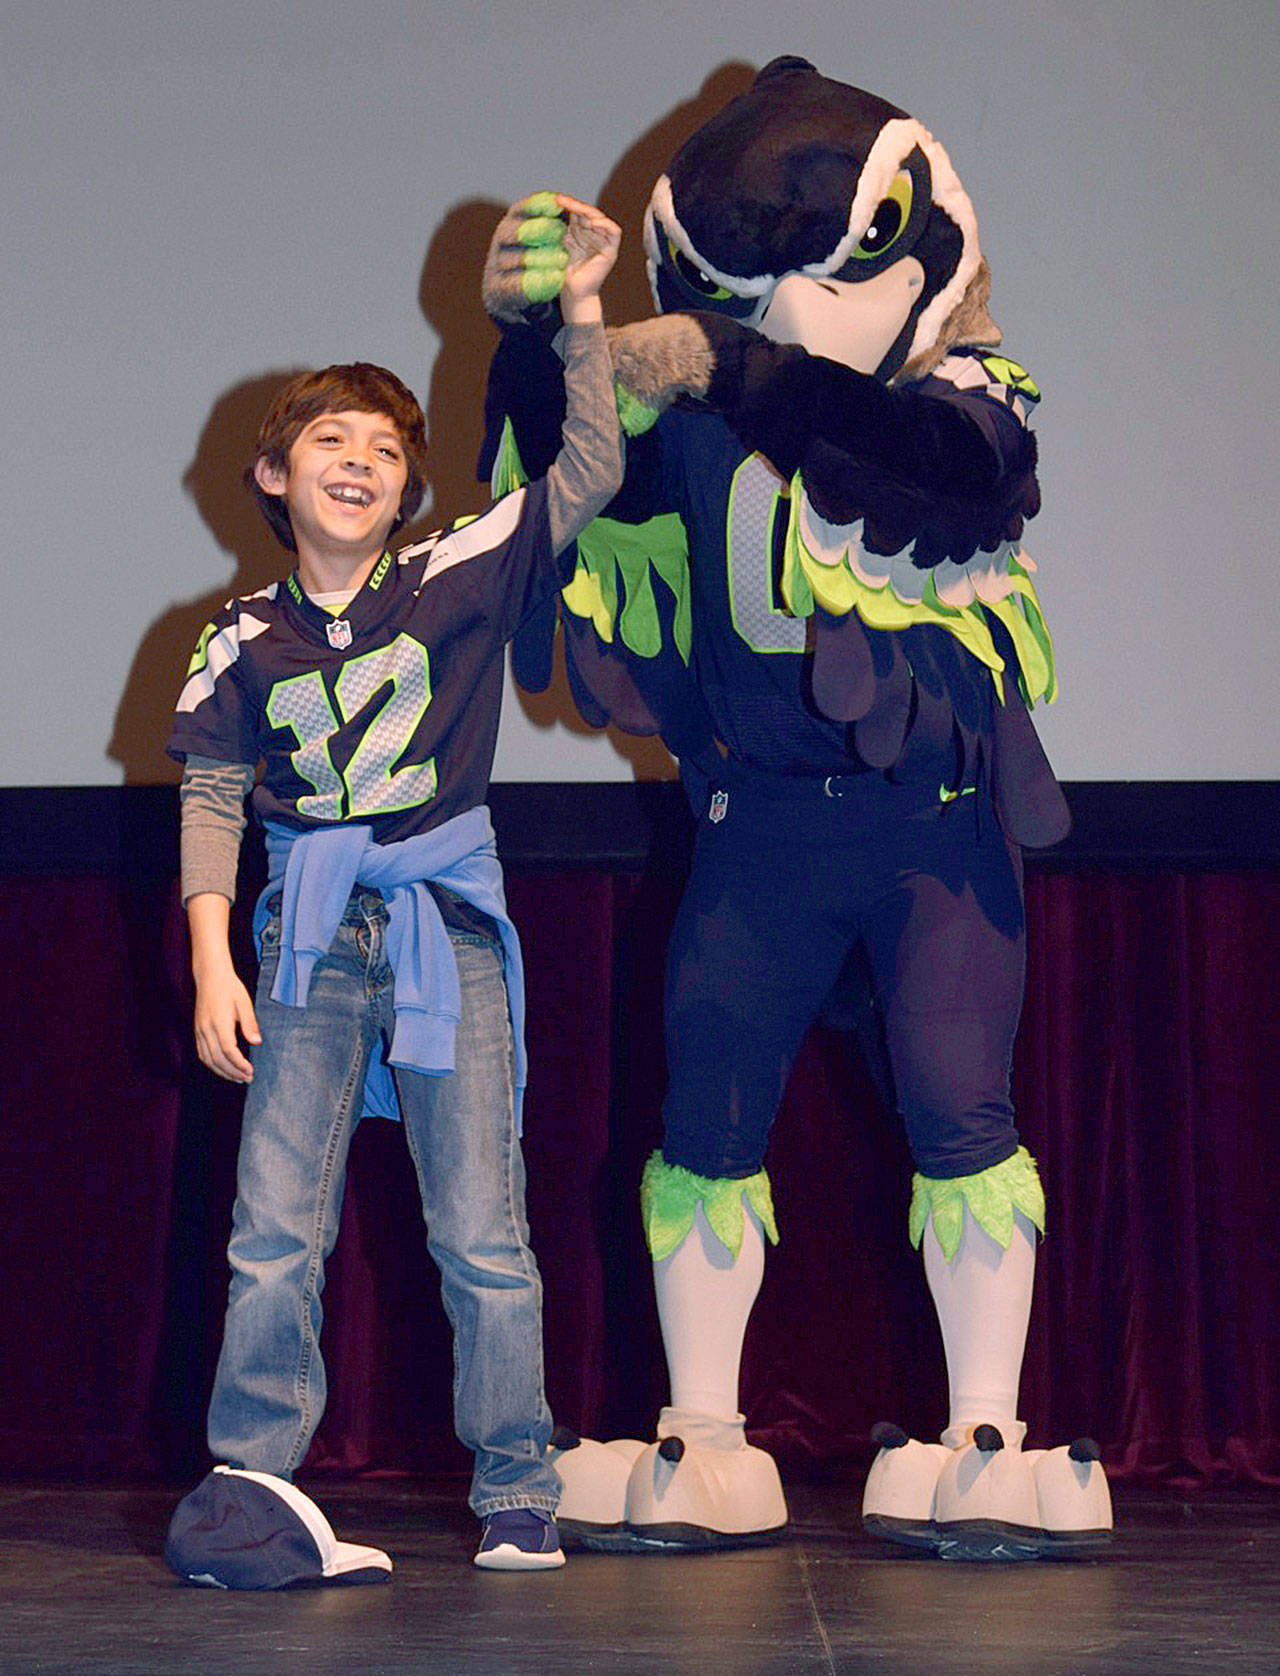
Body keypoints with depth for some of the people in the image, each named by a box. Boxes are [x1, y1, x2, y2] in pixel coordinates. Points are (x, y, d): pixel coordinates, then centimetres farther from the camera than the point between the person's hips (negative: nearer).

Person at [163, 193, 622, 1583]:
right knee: (274, 1224, -3)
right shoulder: (245, 640, 4)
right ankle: (250, 1476, 7)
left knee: (480, 1233, 1)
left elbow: (587, 475, -5)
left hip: (448, 923, -1)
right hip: (310, 937, 1)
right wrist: (212, 962, -2)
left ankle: (516, 1493, 10)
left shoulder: (457, 580, 0)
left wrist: (580, 311, -11)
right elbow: (213, 797, 6)